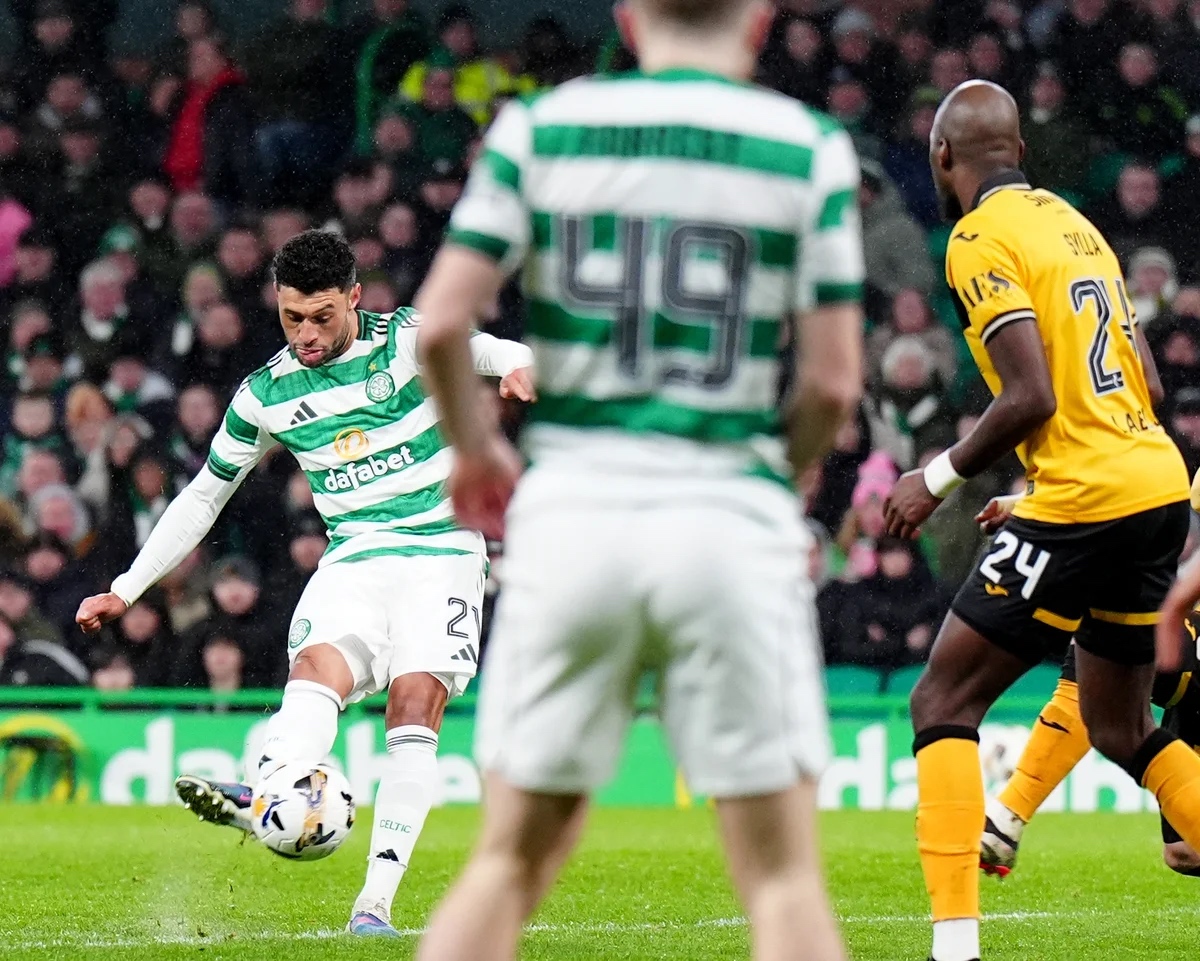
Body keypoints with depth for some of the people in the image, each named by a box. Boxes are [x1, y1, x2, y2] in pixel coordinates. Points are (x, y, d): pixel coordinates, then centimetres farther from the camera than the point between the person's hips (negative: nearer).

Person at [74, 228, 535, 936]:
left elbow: (481, 348, -19)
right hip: (354, 558, 2)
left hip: (441, 552, -2)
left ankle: (377, 901, -22)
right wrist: (125, 590, 14)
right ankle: (261, 797, -56)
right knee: (319, 665, -27)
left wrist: (514, 366, -45)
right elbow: (205, 494, 16)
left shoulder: (407, 340, -1)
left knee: (415, 705, -19)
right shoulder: (266, 394, 8)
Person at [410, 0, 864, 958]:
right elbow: (834, 380, -2)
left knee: (513, 858, 11)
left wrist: (477, 449, 17)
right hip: (731, 514, -2)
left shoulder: (540, 126, 5)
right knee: (783, 872, 2)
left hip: (573, 508, 2)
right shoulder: (810, 148, 1)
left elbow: (440, 325, -1)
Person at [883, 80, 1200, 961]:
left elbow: (1031, 398, -17)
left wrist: (941, 477, -4)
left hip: (1083, 500, -8)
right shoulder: (1072, 222, 17)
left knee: (943, 704, -1)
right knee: (1121, 730, 21)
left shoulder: (981, 239, -8)